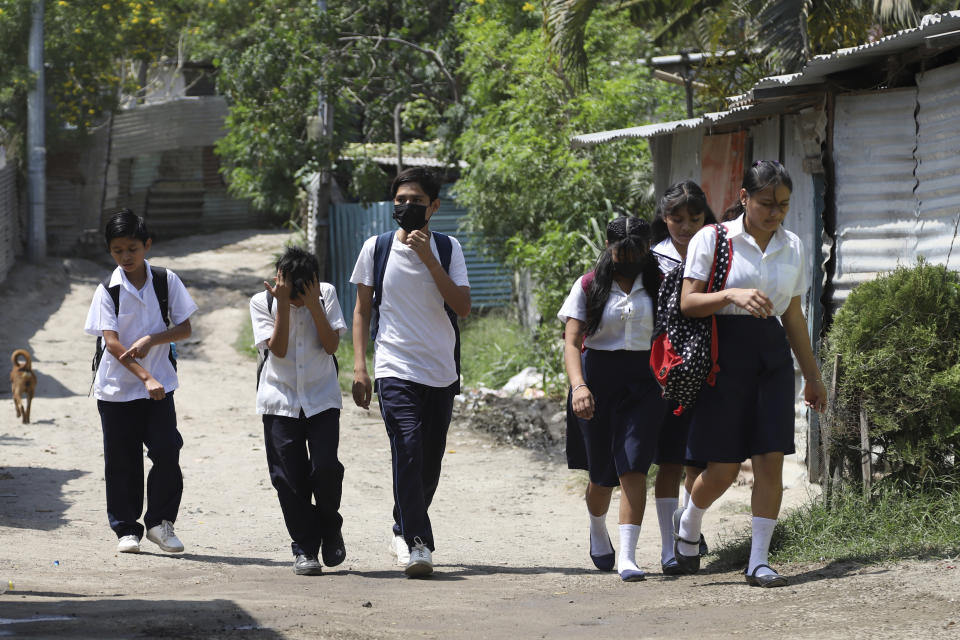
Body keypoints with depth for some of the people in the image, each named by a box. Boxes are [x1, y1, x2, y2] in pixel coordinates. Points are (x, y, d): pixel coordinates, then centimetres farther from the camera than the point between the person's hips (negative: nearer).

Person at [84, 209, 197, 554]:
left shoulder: (166, 281, -1)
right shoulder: (107, 290, -7)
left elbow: (185, 328, 1)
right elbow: (112, 343, -14)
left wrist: (151, 339, -18)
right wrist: (146, 378, -24)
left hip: (159, 386, 1)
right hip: (116, 389, -1)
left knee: (167, 451, -9)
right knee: (121, 462, 3)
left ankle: (160, 522, 7)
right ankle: (126, 529, 15)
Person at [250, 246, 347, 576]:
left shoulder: (326, 294, -1)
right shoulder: (262, 302, -4)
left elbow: (331, 344, -9)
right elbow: (278, 349, -13)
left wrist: (313, 304, -17)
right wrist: (284, 304, -19)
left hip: (322, 398, 0)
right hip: (281, 400, 0)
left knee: (325, 468, -12)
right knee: (290, 477, -2)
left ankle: (330, 529, 14)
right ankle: (304, 548, 8)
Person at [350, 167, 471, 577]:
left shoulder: (447, 248, 5)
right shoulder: (377, 248, 4)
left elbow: (462, 307, -6)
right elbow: (362, 309, 8)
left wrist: (427, 258, -13)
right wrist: (359, 365, -1)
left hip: (441, 371, 3)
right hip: (396, 370, -3)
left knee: (430, 460, 8)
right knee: (408, 450, -18)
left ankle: (405, 531, 28)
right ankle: (416, 543, -19)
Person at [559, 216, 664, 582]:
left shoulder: (658, 286, 8)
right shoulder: (589, 287, 4)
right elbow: (572, 342, -5)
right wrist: (578, 385, -22)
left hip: (643, 382, 0)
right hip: (597, 380, 0)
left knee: (633, 465, -15)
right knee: (602, 472, 8)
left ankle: (627, 556, -20)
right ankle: (598, 533, 39)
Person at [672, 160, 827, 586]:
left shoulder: (792, 247, 10)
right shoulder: (712, 239, -4)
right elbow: (688, 303, -8)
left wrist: (812, 375, 19)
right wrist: (732, 295, -26)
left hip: (773, 357, 4)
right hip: (724, 354, -4)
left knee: (770, 461, -4)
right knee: (723, 469, -2)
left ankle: (758, 561, 3)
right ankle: (689, 522, 30)